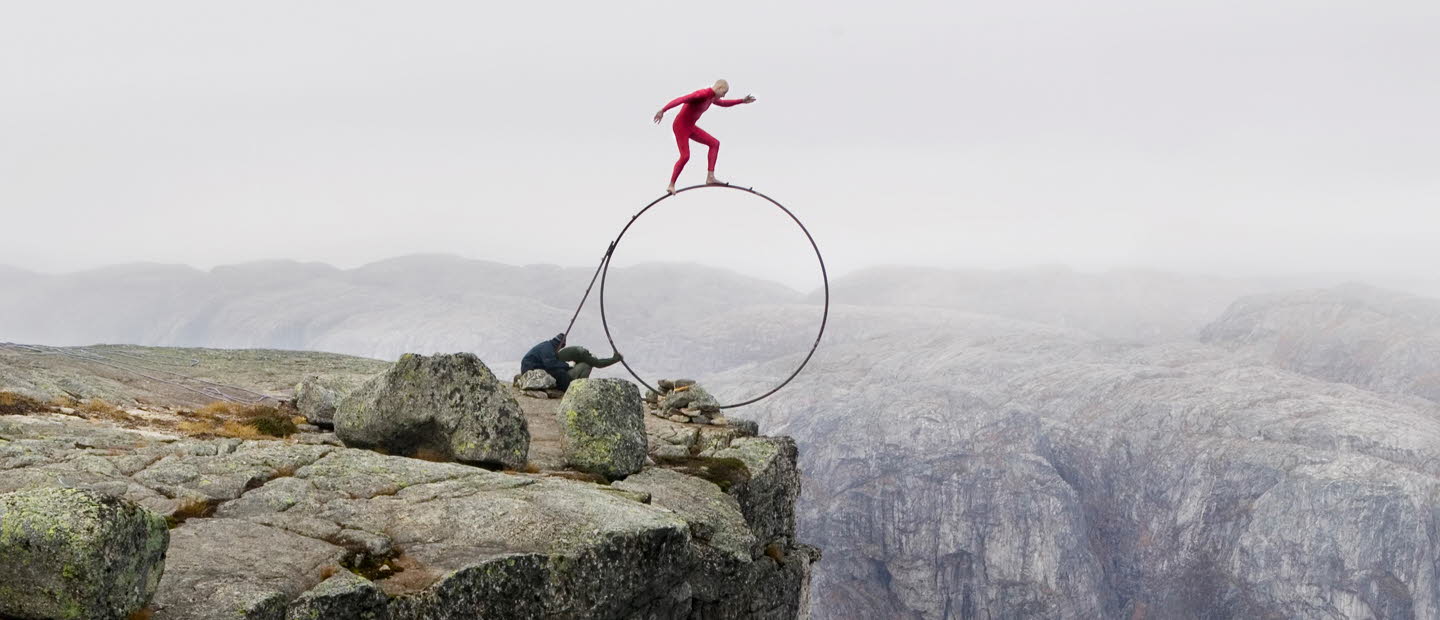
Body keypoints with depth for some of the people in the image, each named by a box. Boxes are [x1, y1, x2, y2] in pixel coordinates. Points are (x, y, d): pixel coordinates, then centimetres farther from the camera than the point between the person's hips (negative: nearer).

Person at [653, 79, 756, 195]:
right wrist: (662, 110, -42)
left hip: (690, 127, 10)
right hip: (680, 126, -10)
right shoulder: (702, 94, -25)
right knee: (685, 156, -16)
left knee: (714, 143, 6)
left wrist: (742, 101, 29)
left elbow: (723, 103, 29)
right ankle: (671, 185, -1)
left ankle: (710, 177, 1)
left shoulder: (712, 97, 6)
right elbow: (679, 100, -33)